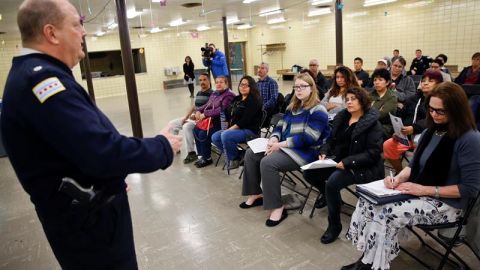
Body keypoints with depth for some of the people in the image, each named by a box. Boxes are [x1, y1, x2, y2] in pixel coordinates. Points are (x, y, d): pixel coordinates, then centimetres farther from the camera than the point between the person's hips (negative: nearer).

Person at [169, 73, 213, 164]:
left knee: (186, 127, -35)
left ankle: (191, 153, -24)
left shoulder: (212, 94, -12)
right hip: (193, 117, 9)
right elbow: (193, 107, 16)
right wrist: (186, 117, 3)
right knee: (172, 124, 9)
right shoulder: (198, 93, 15)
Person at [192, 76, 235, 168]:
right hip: (211, 120, 9)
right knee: (196, 130, -5)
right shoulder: (214, 94, 15)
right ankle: (202, 155, 6)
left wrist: (205, 114, -22)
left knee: (203, 134, -21)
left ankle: (207, 158, -3)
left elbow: (221, 110, -22)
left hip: (222, 122, -9)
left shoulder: (229, 95, -13)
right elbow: (207, 105, 21)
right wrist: (199, 111, 0)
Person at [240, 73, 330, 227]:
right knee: (251, 154, 0)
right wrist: (274, 138, -9)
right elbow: (280, 126, 15)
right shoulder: (293, 106, 15)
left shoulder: (318, 110, -13)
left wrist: (280, 144, -22)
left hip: (305, 151, -9)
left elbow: (308, 138, -23)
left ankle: (278, 208, -20)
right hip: (284, 146, 9)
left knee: (267, 162, -31)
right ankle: (257, 194, 10)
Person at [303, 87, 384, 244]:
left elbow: (373, 153, -17)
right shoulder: (341, 118, 8)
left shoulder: (373, 124, -11)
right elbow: (331, 140, 14)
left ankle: (334, 225, -10)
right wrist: (324, 152, -7)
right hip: (339, 161, 7)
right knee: (309, 173, -9)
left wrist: (347, 162, -25)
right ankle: (327, 194, 23)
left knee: (332, 182, -31)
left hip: (363, 167, -7)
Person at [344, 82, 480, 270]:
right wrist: (398, 178, -10)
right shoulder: (430, 132, 6)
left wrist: (426, 189, -22)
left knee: (386, 213, -27)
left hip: (445, 203, -7)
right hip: (418, 192, 7)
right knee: (368, 200, -14)